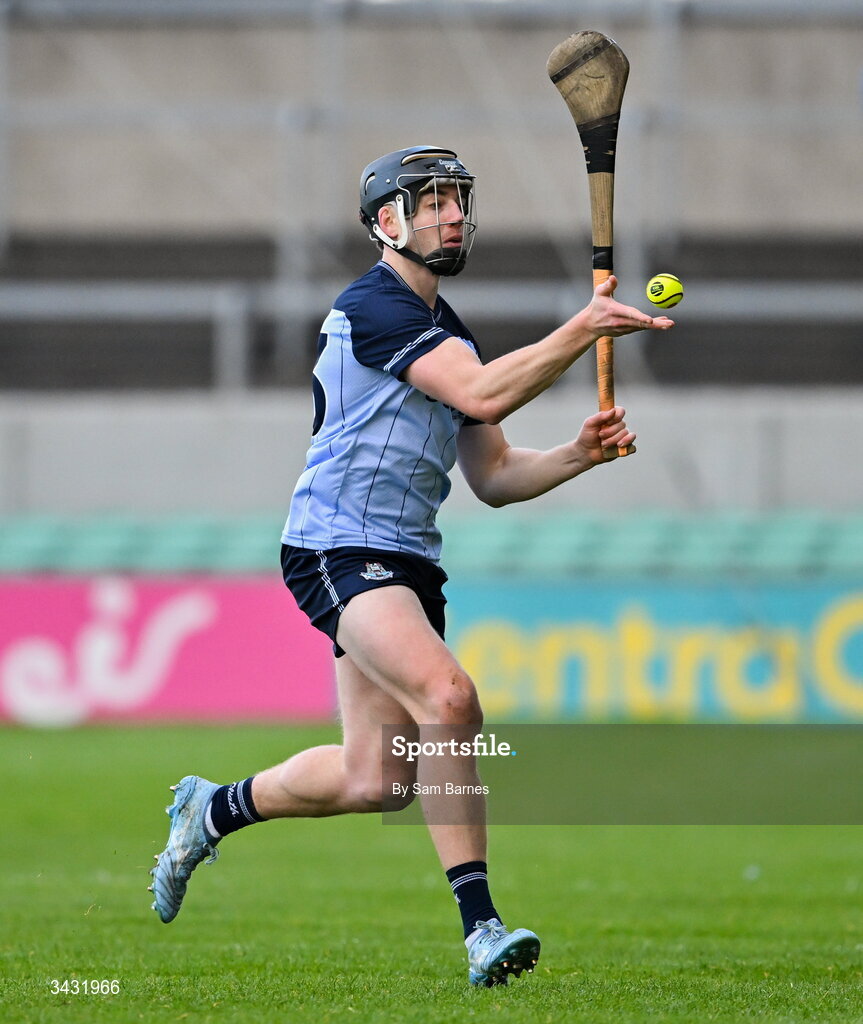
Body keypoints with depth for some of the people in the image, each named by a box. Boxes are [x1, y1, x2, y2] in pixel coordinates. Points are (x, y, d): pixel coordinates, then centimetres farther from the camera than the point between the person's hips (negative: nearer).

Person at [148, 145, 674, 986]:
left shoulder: (448, 335, 20)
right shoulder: (373, 306, -10)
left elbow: (493, 478, 20)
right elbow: (483, 395, -22)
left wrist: (576, 455, 3)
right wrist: (584, 329, -24)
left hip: (407, 560, 9)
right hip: (337, 548, -9)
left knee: (372, 780, 6)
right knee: (448, 696, -29)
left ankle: (214, 809, 31)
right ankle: (479, 925, -29)